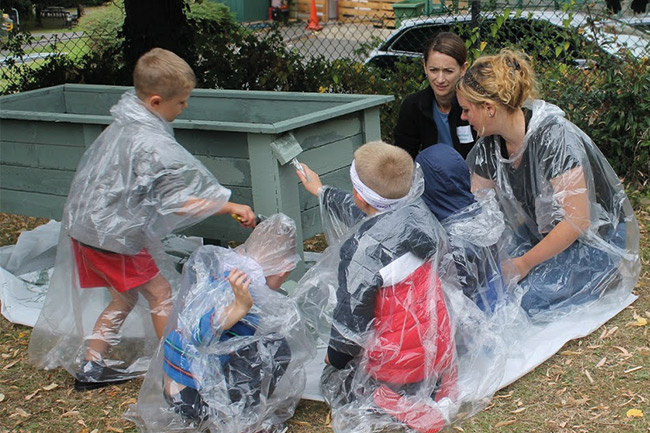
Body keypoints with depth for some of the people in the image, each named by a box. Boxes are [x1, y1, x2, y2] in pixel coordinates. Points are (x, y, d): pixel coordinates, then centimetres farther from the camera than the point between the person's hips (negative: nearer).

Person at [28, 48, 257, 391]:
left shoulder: (125, 123, 4)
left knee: (124, 297, 20)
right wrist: (231, 206, -20)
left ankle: (90, 366, 26)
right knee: (160, 292, 5)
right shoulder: (152, 145, -25)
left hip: (85, 224, 9)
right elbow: (180, 202, -23)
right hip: (115, 234, -9)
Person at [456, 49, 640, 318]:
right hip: (545, 232, 8)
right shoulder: (490, 145, -7)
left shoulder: (552, 137, -29)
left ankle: (605, 274, 0)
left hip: (595, 234, -7)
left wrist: (524, 263, -21)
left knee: (527, 298, -23)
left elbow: (577, 220, -28)